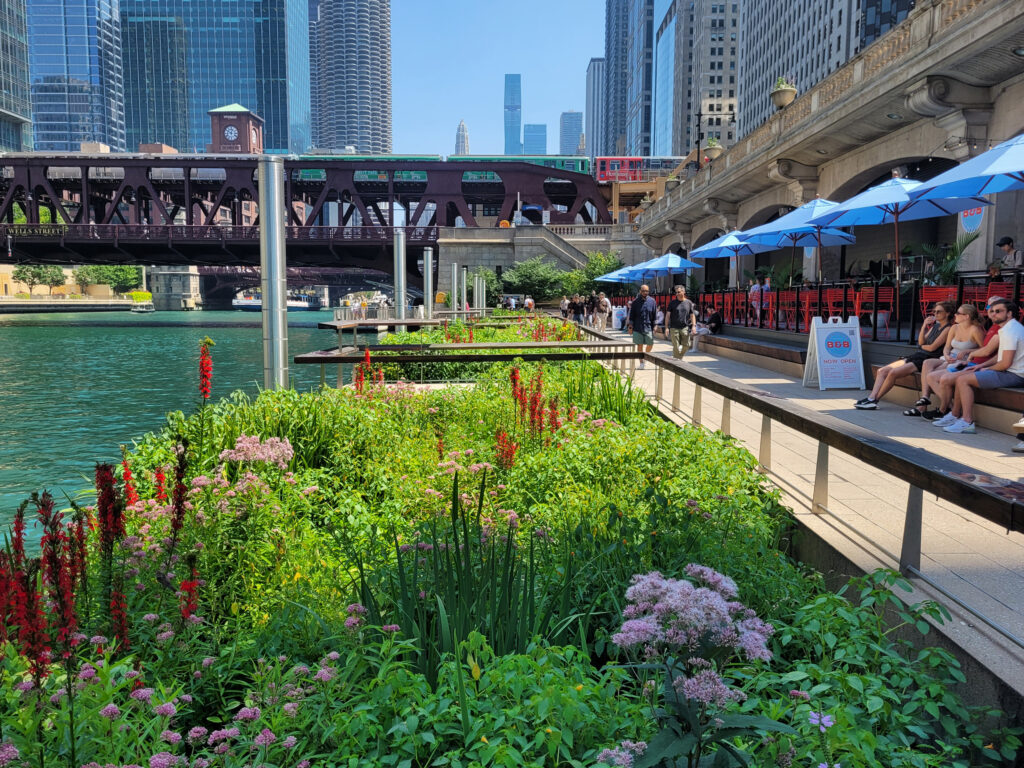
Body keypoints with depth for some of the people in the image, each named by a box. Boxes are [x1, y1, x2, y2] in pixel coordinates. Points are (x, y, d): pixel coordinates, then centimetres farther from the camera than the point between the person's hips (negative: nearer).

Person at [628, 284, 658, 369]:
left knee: (650, 344, 2)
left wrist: (655, 326, 1)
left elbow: (655, 314, 6)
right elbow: (632, 314, 4)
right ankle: (641, 362, 10)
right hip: (638, 328, -1)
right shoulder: (636, 302, 0)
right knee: (639, 345, 2)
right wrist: (631, 325, -1)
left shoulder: (652, 301, 2)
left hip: (649, 327, 1)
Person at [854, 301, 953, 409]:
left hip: (927, 360, -9)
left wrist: (921, 346, 9)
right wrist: (924, 326, 1)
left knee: (893, 372, -25)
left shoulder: (948, 329, -6)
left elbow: (932, 347, -11)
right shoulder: (935, 326, 20)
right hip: (917, 356, 9)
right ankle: (871, 397, -20)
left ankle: (874, 400, -18)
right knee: (882, 371, -6)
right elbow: (921, 342, 13)